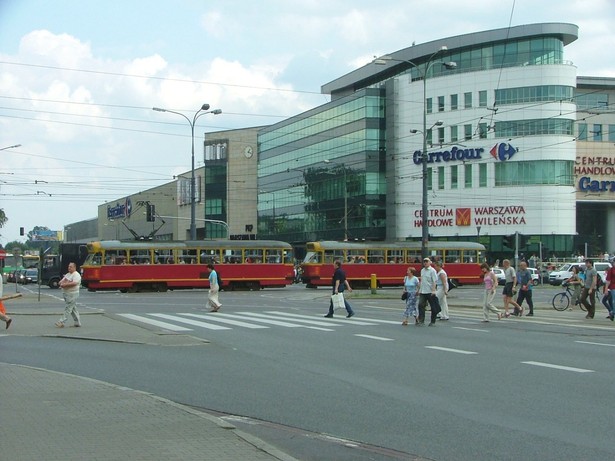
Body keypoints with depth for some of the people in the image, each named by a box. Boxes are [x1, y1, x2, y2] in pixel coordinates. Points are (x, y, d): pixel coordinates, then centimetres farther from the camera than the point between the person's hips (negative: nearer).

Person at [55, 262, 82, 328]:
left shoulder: (76, 275, -9)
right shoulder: (67, 275, 18)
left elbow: (74, 283, -24)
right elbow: (60, 282, 14)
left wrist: (65, 284, -18)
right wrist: (62, 282, -10)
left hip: (72, 294, -9)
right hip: (66, 293, 9)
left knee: (68, 308, -9)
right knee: (73, 308, 11)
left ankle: (62, 322, -11)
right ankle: (77, 322, 16)